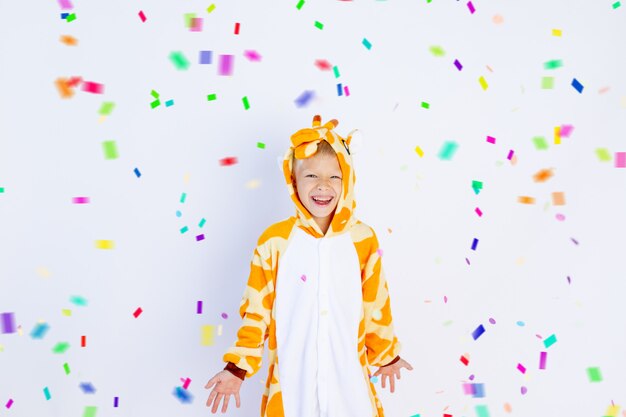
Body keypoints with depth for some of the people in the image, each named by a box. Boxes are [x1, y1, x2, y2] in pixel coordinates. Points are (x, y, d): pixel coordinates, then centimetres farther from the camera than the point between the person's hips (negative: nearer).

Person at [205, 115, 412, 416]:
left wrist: (386, 355, 15)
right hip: (291, 378, -1)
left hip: (349, 375, 1)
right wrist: (237, 367, -1)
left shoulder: (363, 239, -6)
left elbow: (376, 303, 5)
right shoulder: (274, 241, -10)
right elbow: (256, 310, -3)